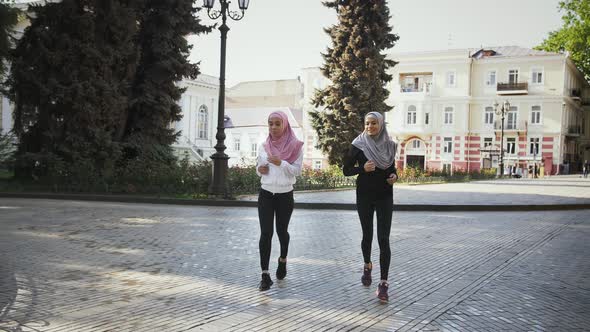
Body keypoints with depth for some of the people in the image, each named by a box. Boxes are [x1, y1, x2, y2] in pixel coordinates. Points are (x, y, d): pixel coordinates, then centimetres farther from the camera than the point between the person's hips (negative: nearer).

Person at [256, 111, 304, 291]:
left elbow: (297, 171, -8)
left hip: (285, 195, -1)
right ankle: (265, 275, -7)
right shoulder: (263, 146, 5)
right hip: (266, 194, 2)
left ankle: (283, 259, 43)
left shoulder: (295, 146, -5)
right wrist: (259, 170, -8)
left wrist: (281, 163, -23)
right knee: (265, 232, -8)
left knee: (281, 230, 12)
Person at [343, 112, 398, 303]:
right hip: (365, 196, -1)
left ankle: (383, 283, -8)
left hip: (385, 197, 1)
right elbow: (346, 170, -2)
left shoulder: (389, 145, 4)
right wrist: (362, 168, -19)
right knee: (367, 235, 12)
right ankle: (367, 266, 41)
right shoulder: (358, 145, -4)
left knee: (384, 239, -8)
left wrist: (394, 176, -4)